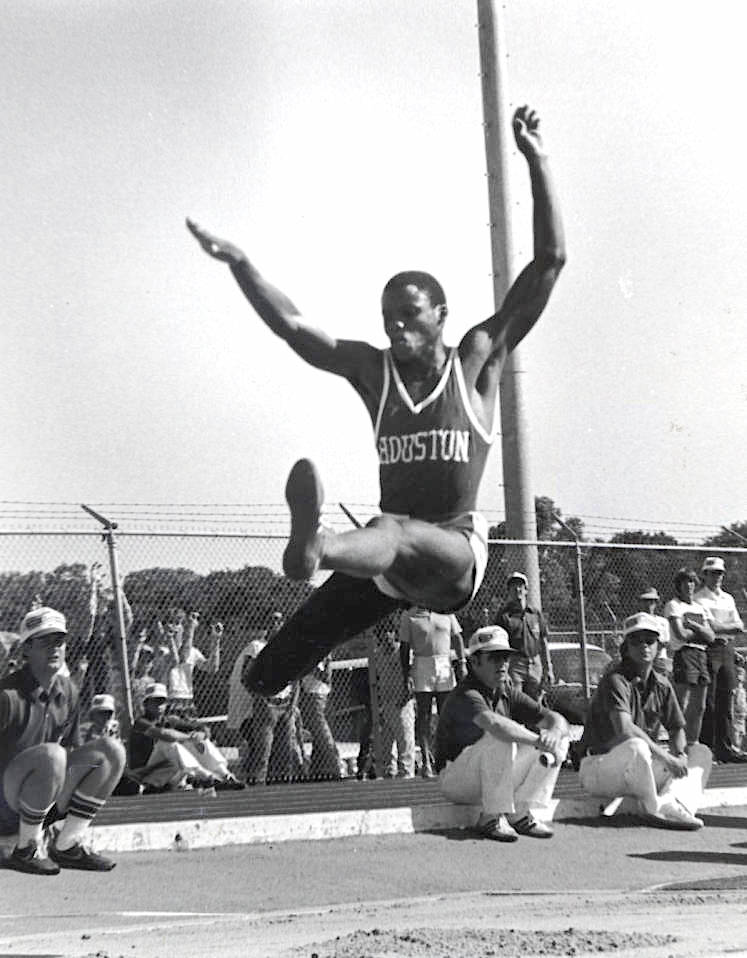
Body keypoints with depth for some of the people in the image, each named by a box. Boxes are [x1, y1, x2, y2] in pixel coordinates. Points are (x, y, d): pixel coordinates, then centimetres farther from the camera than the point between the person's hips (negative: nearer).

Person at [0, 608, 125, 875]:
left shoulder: (68, 692, 8)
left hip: (49, 801, 7)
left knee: (111, 749, -8)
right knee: (51, 754, -36)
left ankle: (66, 846, -3)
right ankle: (27, 850, -17)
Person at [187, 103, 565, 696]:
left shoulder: (476, 362, 2)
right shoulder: (374, 371, 11)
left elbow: (550, 262, -3)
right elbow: (291, 326, 8)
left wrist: (537, 163, -7)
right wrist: (238, 263, -3)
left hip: (456, 553, -6)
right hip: (389, 550, 7)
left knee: (397, 536, -44)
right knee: (270, 670, -3)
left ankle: (315, 548, -73)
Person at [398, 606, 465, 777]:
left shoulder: (446, 612, 10)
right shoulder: (408, 616, 2)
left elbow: (457, 638, 14)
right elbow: (404, 647, 2)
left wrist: (461, 662, 4)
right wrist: (407, 674, -4)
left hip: (445, 666, 2)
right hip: (421, 667, -2)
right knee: (423, 716, -3)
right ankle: (426, 761, -1)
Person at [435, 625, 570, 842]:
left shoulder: (508, 693, 5)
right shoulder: (466, 694, -19)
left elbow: (557, 720, 0)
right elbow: (494, 723, -41)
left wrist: (553, 734, -24)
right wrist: (538, 740, -40)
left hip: (496, 777, 8)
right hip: (456, 780, -8)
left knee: (559, 740, -3)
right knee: (501, 738, -34)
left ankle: (522, 814, -9)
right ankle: (492, 818, -24)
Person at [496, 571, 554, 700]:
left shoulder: (536, 614, 13)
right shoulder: (504, 615, 0)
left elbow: (543, 643, 16)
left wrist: (548, 669, 11)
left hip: (535, 665, 4)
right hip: (514, 664, -4)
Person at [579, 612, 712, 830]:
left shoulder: (661, 684, 9)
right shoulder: (615, 681, -15)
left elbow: (677, 729, 16)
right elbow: (624, 729, -30)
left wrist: (680, 755, -7)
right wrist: (666, 757, -29)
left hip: (643, 766, 9)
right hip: (600, 767, -8)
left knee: (700, 752, 1)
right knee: (636, 747, -39)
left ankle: (678, 805, -26)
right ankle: (657, 809, -23)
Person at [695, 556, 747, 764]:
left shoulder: (728, 599, 20)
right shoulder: (698, 599, 0)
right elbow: (711, 626, -12)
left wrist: (719, 629, -8)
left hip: (726, 650, 6)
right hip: (708, 651, -6)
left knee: (726, 700, 4)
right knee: (708, 702, -6)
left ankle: (726, 746, 6)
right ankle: (706, 748, -3)